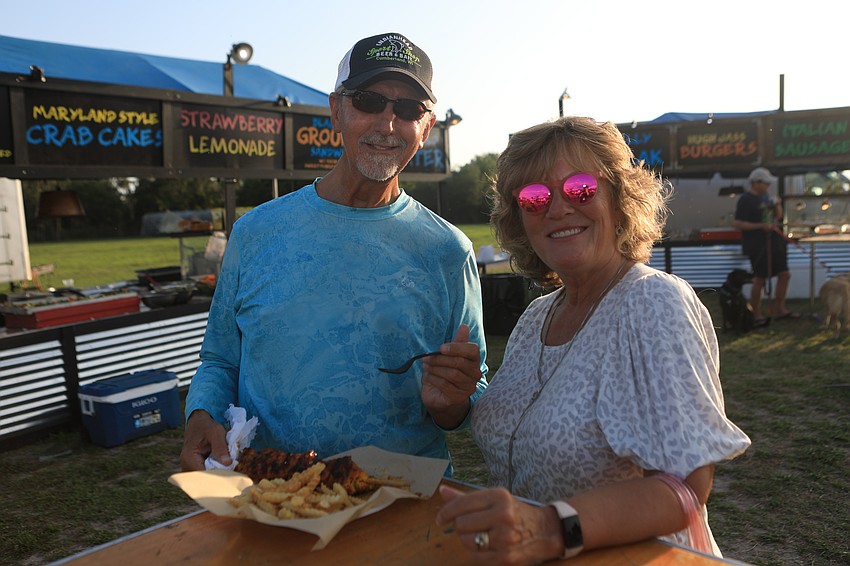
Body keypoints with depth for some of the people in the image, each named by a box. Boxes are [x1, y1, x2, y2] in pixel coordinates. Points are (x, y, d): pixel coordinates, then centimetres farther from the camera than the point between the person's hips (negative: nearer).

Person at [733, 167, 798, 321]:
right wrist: (762, 226, -22)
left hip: (773, 242, 9)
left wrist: (778, 206, 2)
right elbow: (738, 224, -18)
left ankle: (779, 309, 22)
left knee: (784, 274, 10)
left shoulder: (766, 197, 14)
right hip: (757, 246, -8)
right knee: (759, 279, -3)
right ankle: (756, 315, 9)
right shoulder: (745, 200, -12)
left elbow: (778, 216, 23)